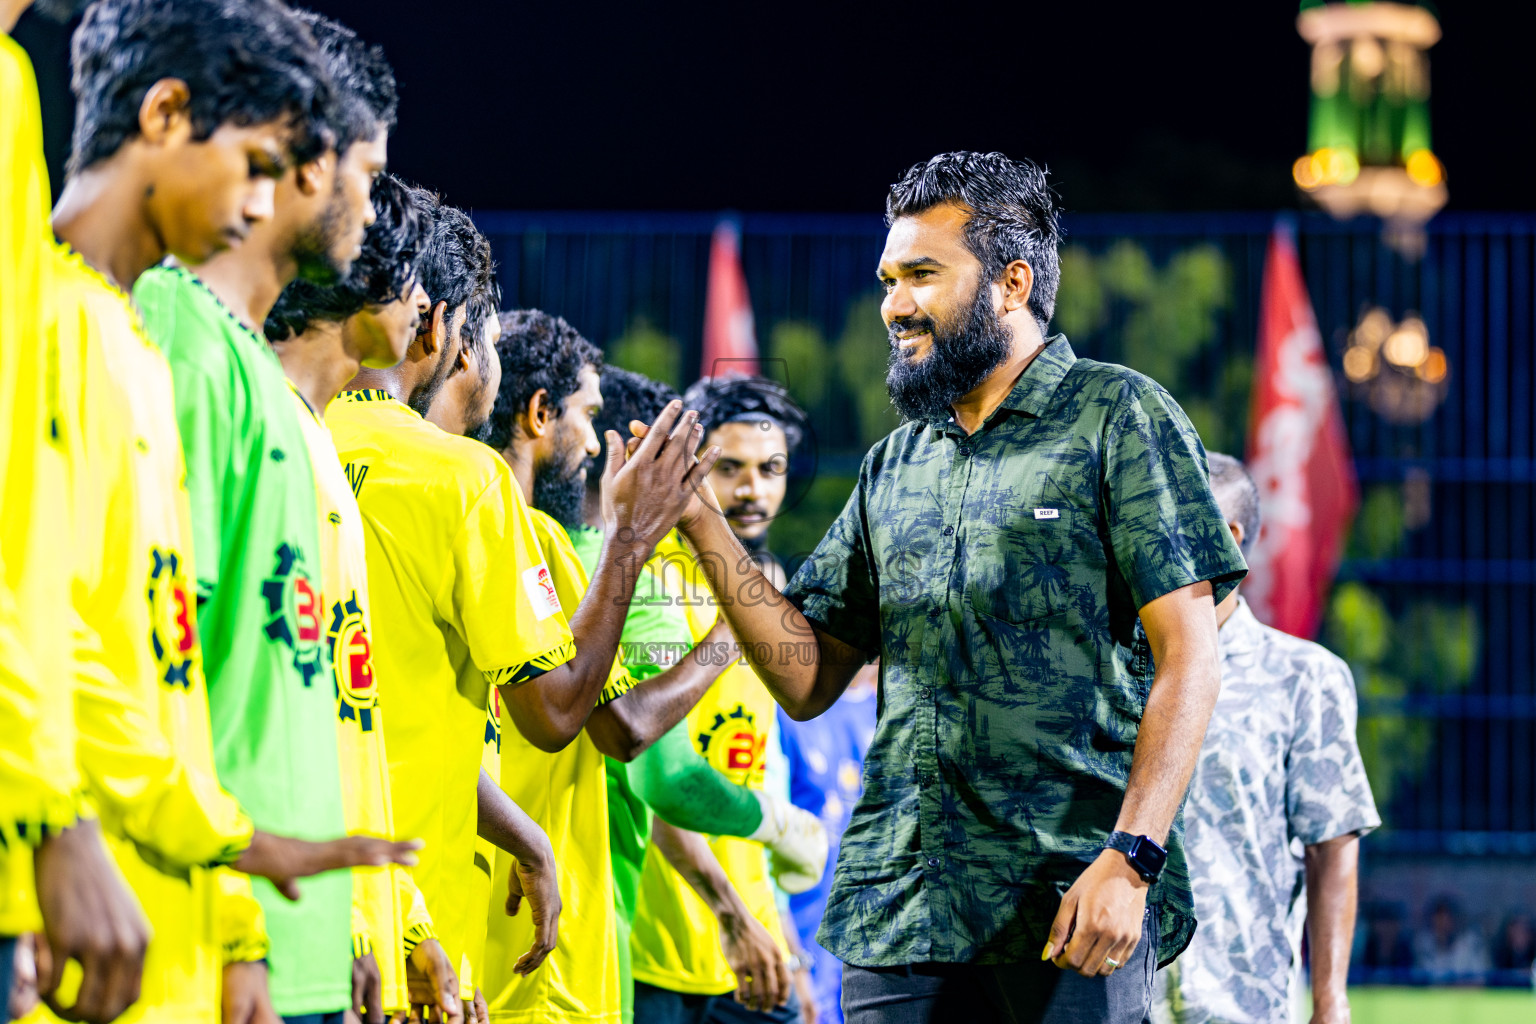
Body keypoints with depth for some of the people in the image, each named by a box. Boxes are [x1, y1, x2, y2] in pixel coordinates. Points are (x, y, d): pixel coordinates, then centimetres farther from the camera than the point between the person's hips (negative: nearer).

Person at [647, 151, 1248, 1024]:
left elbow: (1188, 660, -6)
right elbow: (808, 678, 15)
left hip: (1072, 905, -5)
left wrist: (1130, 859, -16)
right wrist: (699, 520, 6)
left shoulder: (1119, 419, 1)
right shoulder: (893, 468, 18)